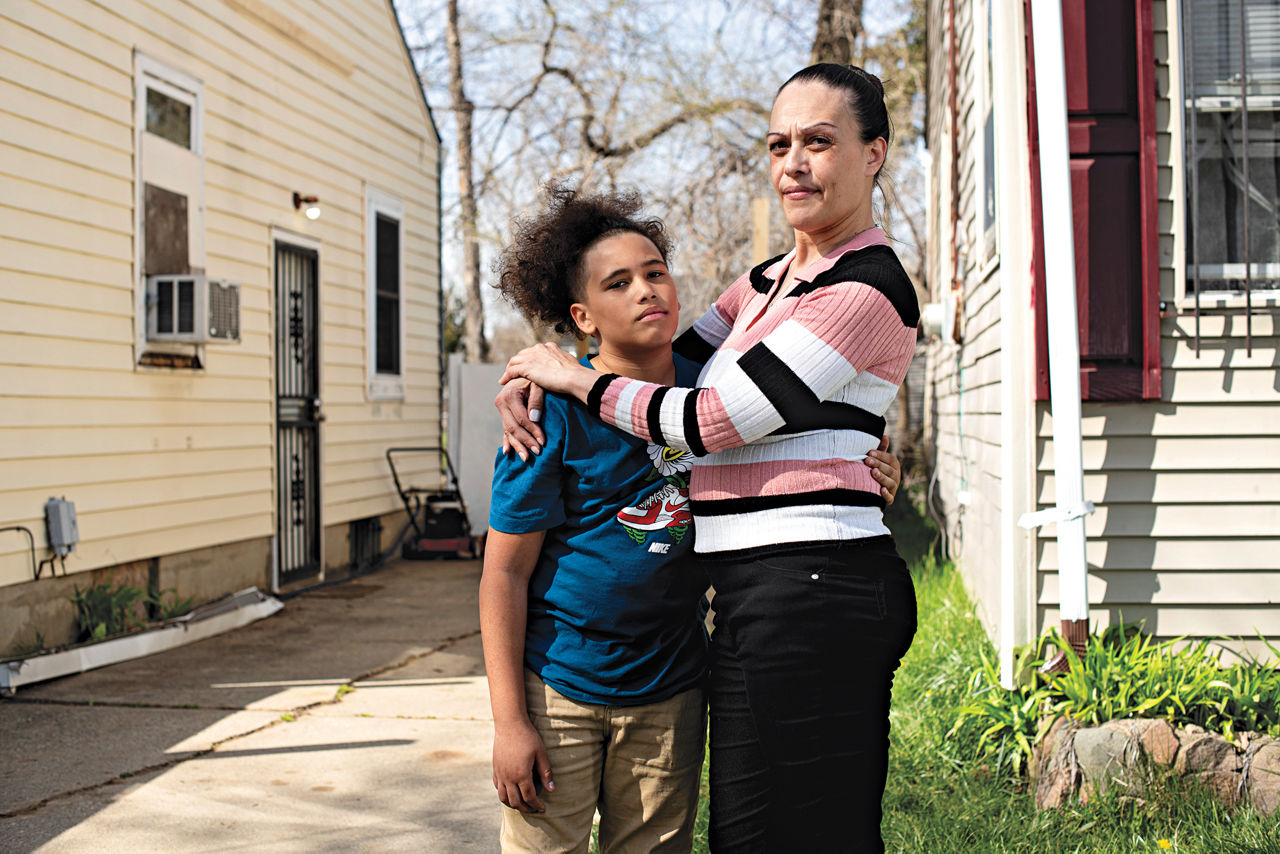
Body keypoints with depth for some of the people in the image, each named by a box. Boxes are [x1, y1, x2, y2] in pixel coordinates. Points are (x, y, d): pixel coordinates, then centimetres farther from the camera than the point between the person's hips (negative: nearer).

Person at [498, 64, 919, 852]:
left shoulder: (867, 289, -12)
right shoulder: (772, 280, 18)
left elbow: (713, 420, -15)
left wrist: (572, 376, -3)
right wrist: (527, 382, 5)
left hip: (806, 590, -9)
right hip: (775, 589, 9)